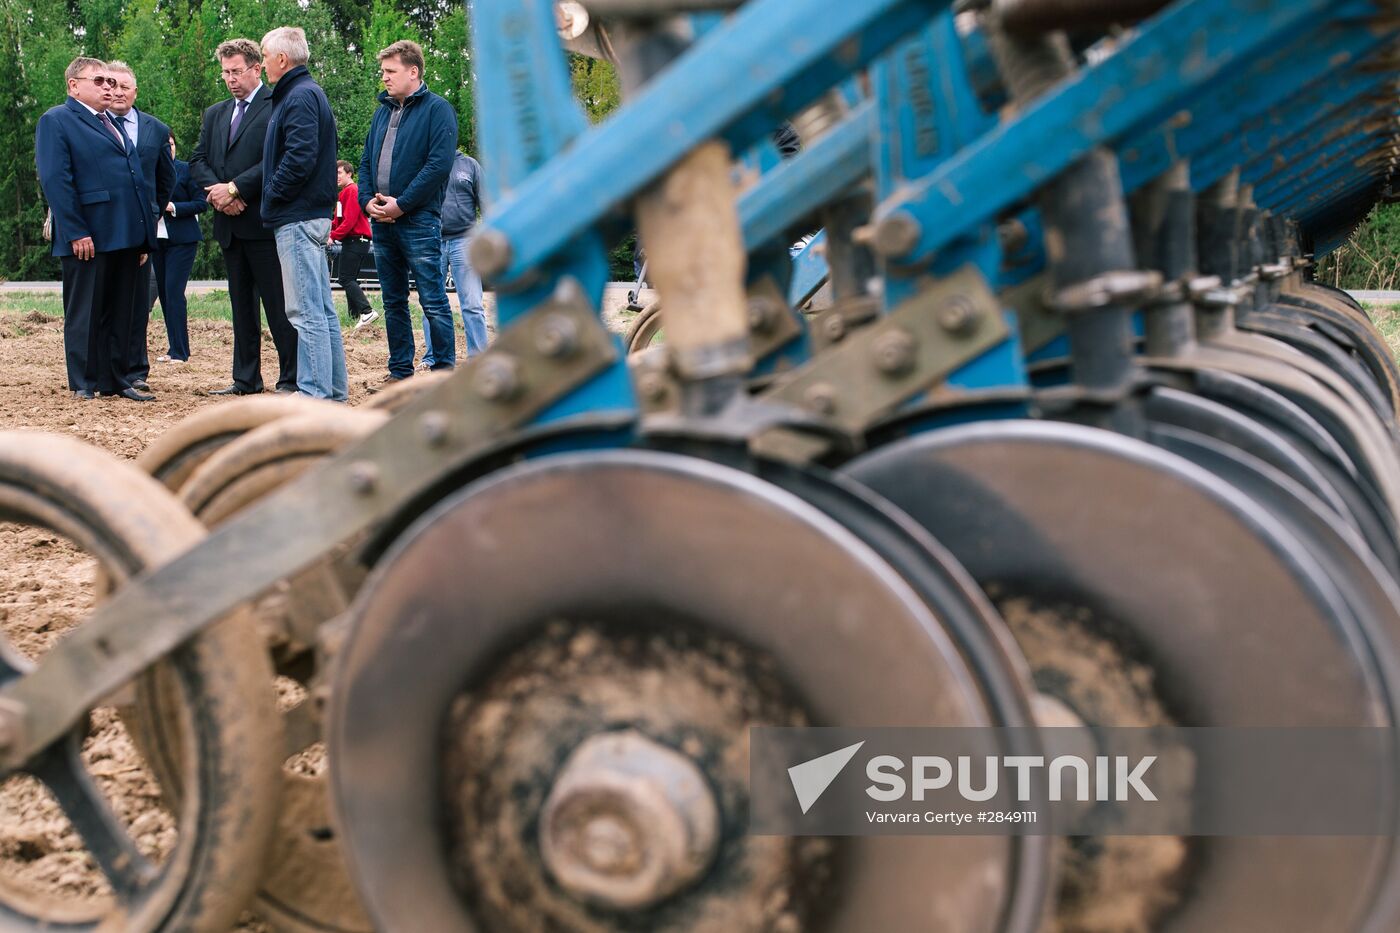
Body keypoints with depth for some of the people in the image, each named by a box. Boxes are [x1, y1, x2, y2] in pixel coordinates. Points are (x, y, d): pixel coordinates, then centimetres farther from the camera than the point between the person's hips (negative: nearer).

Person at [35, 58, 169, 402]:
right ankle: (84, 386, 6)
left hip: (125, 236, 8)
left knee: (120, 314, 11)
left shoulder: (113, 124, 22)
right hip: (88, 239, -8)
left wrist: (142, 235, 15)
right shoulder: (56, 121, -3)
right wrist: (75, 232, -20)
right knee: (84, 315, 0)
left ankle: (116, 381, 18)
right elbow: (54, 180, -12)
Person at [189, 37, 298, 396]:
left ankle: (291, 379, -1)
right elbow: (197, 161, 14)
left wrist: (235, 188, -15)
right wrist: (217, 192, -6)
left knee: (278, 303, -5)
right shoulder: (214, 114, 19)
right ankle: (246, 379, 16)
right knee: (241, 305, 11)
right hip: (230, 224, 7)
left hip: (264, 221, -7)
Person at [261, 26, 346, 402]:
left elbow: (300, 157, -23)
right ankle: (334, 391, 17)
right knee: (322, 309, 12)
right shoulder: (305, 92, 19)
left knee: (306, 312, -9)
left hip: (297, 217, -11)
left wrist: (272, 195, -11)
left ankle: (314, 396, -9)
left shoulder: (299, 96, -13)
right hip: (312, 214, 11)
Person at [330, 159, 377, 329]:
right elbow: (338, 220, 22)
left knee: (346, 279, -14)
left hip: (355, 241, -10)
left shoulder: (352, 191, -11)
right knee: (350, 279, 11)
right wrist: (328, 231, 7)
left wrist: (333, 237, -18)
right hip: (352, 241, 10)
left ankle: (367, 311, -24)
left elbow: (349, 220, -19)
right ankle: (356, 314, 11)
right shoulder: (345, 192, 21)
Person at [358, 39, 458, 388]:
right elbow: (366, 161, 20)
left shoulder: (437, 110, -3)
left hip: (419, 221, -7)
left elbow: (440, 164, -14)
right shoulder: (383, 112, 18)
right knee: (393, 302, 10)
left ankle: (445, 370, 1)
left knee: (433, 300, -5)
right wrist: (367, 200, 1)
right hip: (381, 221, 7)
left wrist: (401, 204, -15)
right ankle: (400, 371, 17)